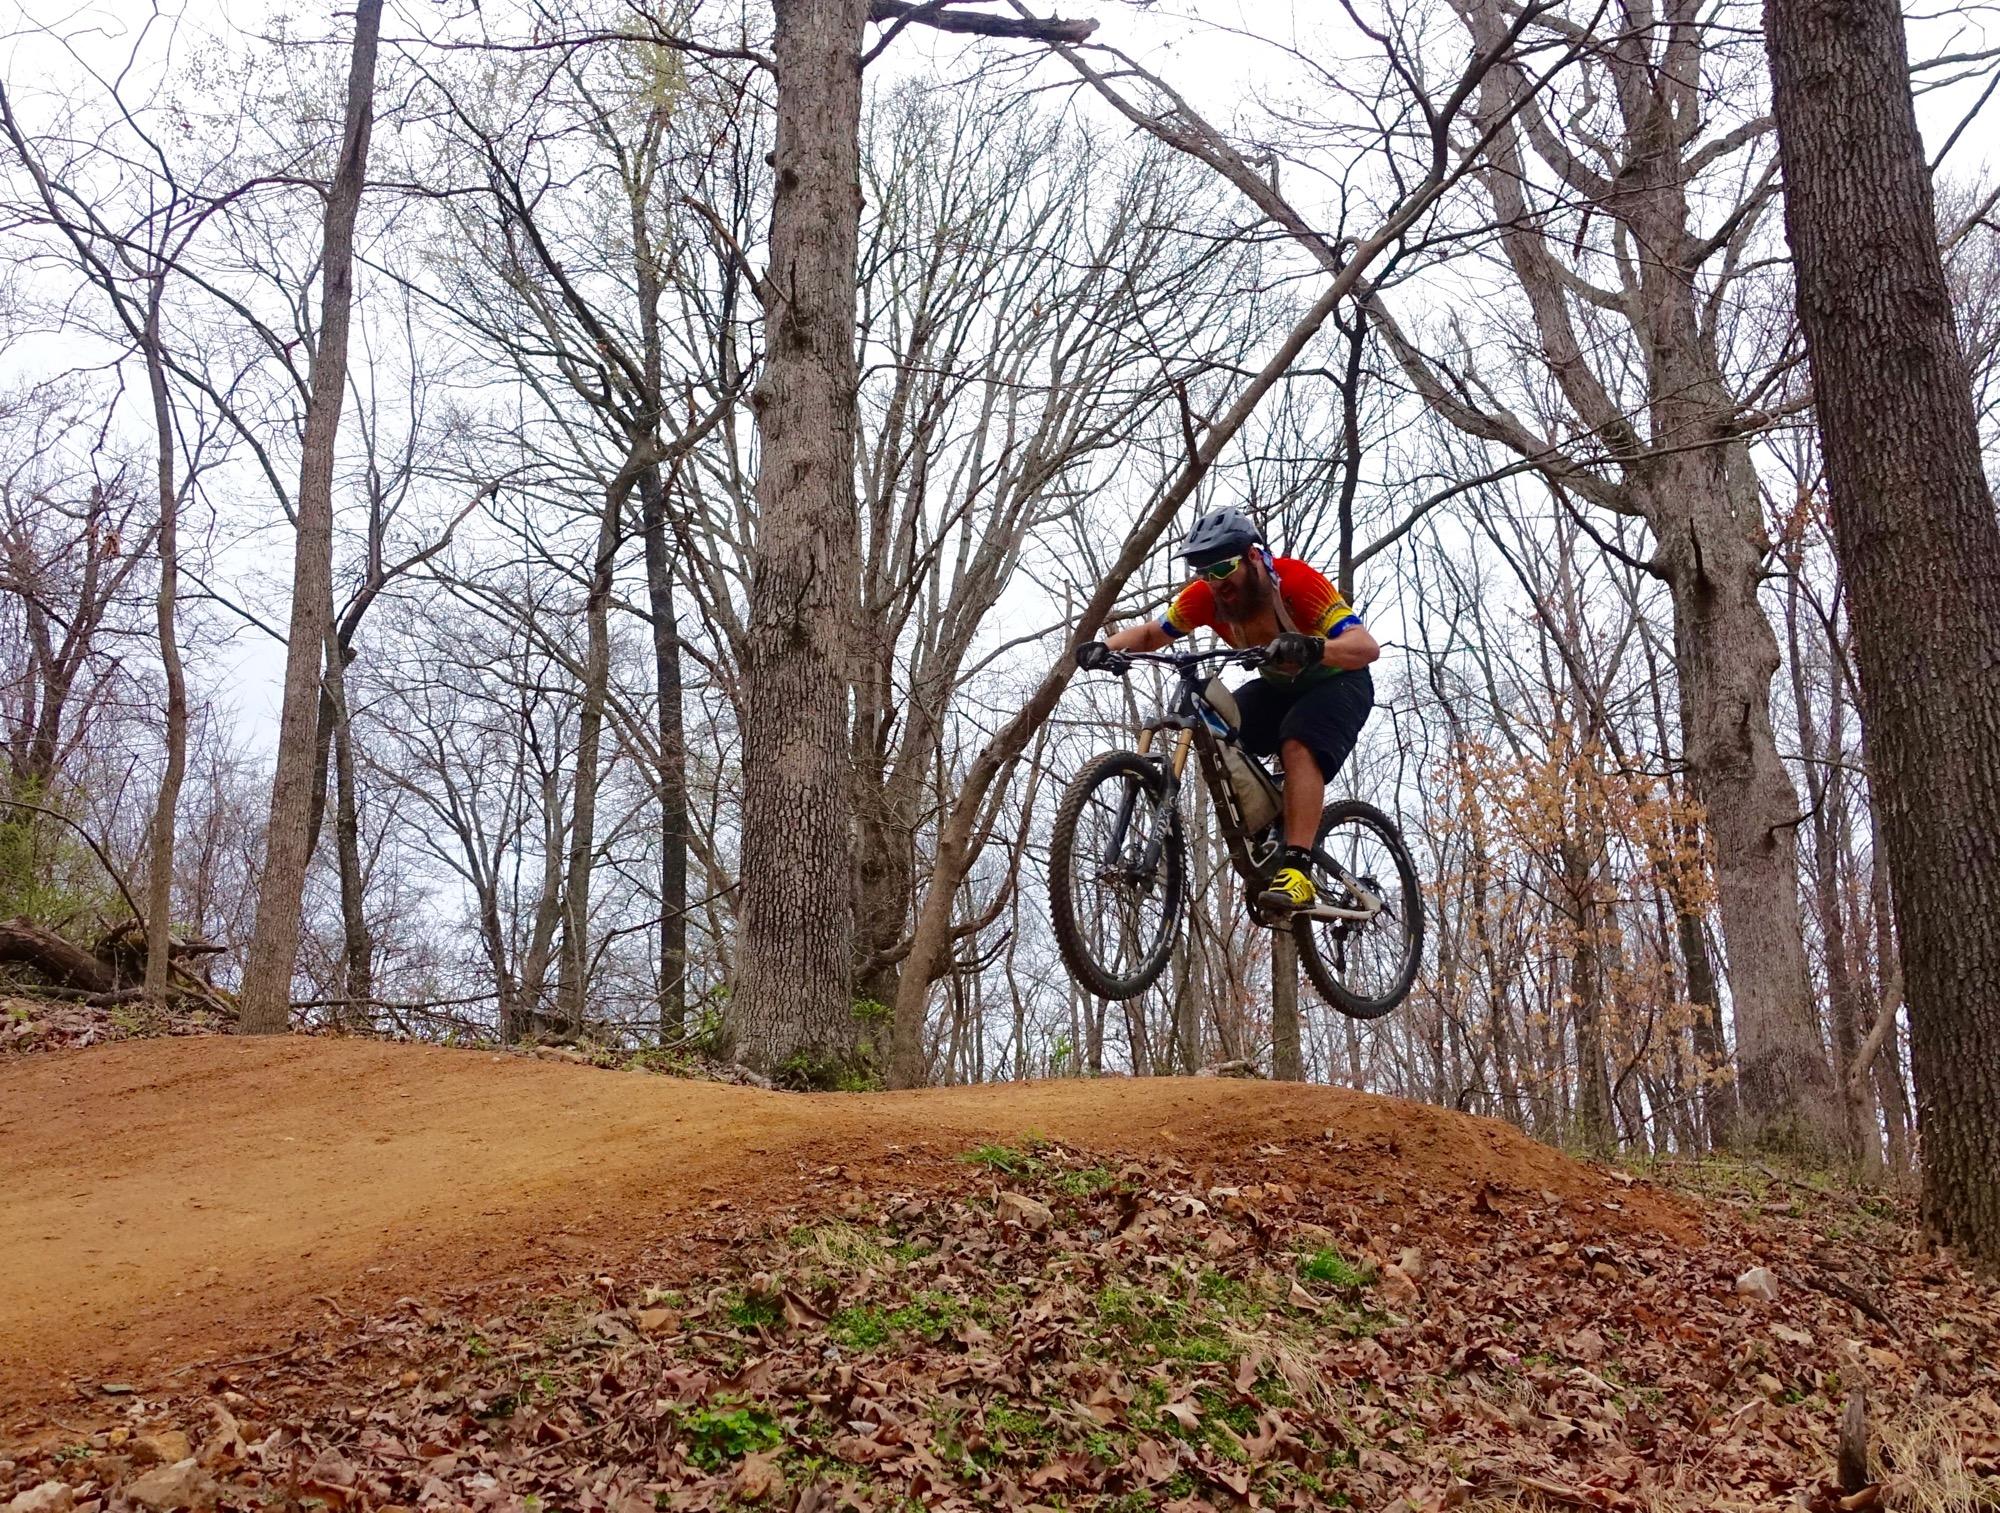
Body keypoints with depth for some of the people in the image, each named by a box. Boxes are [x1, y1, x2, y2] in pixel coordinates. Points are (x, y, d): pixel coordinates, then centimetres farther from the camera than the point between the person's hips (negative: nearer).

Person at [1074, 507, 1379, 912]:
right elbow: (1150, 633, -4)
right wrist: (1107, 647, -27)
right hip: (1278, 686, 6)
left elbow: (1367, 647, -39)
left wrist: (1311, 648, -60)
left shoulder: (1296, 580, -30)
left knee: (1297, 744, -34)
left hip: (1337, 682, -6)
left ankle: (1297, 871, -39)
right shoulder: (1206, 596, -16)